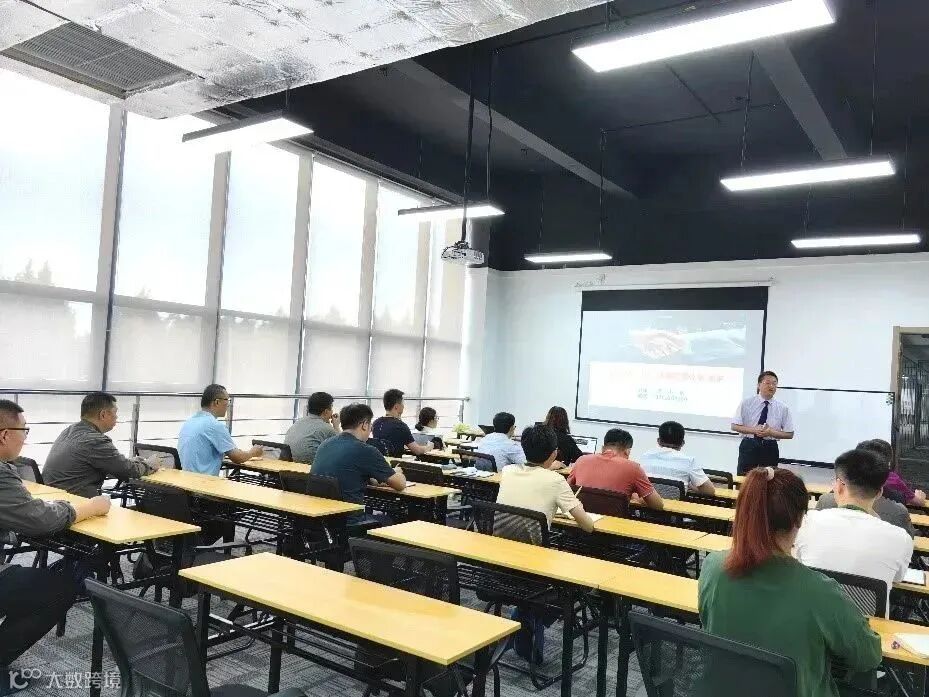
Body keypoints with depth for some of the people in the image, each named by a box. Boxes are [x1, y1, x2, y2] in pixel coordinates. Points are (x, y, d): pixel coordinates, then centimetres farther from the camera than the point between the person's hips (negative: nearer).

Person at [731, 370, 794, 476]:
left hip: (770, 449, 1)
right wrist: (754, 430, -18)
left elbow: (790, 434, 2)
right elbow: (735, 426, -2)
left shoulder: (782, 408, 2)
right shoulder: (747, 403, -1)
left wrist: (771, 432, -15)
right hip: (748, 447, -1)